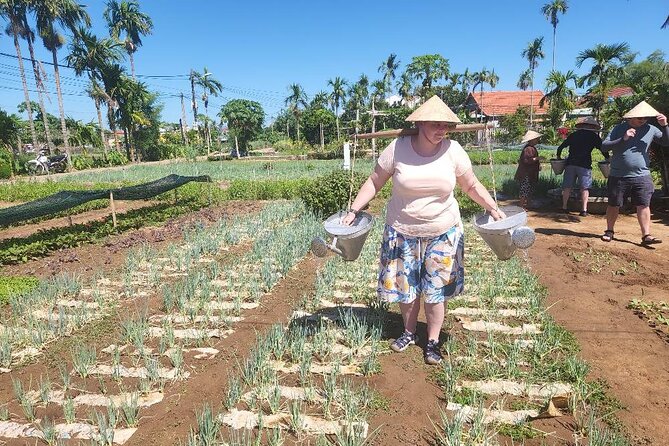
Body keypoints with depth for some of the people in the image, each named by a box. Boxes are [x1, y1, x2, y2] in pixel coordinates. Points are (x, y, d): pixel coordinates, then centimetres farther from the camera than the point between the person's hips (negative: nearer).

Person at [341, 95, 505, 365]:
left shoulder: (453, 150, -7)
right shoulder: (397, 149, -11)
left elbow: (472, 186, 5)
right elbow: (374, 183, -3)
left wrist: (493, 209, -4)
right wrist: (353, 210, -9)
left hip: (443, 233, 1)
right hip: (402, 232, 0)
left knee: (435, 290, 7)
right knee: (405, 286, 12)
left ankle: (433, 342, 26)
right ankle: (409, 333, 36)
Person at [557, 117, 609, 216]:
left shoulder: (574, 134, 14)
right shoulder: (594, 136, 6)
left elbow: (561, 147, 16)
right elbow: (603, 149, 7)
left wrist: (558, 157, 30)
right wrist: (608, 159, 20)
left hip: (570, 163, 3)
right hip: (584, 165, -3)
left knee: (567, 186, 8)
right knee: (585, 188, 2)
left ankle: (564, 207, 10)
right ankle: (584, 209, -2)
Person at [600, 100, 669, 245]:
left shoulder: (650, 129, 5)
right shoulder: (619, 128, -1)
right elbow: (604, 146, -8)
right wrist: (623, 139, -21)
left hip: (642, 176, 2)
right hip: (618, 176, -1)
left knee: (643, 205, -2)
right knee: (614, 205, 8)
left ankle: (646, 235, 1)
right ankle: (609, 231, 23)